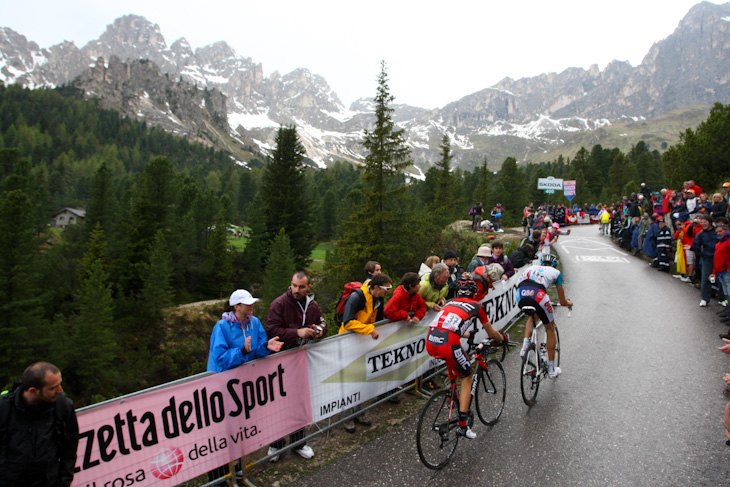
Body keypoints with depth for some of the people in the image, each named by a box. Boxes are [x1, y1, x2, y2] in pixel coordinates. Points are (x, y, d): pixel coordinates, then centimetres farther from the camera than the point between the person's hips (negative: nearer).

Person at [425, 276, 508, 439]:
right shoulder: (476, 306, 15)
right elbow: (492, 334, 26)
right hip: (448, 345, -5)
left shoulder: (451, 303, 28)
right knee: (467, 377, 16)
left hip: (430, 344, 5)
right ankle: (462, 426, 12)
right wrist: (503, 338, 48)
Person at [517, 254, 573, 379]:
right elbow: (562, 302, 30)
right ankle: (552, 369, 26)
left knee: (531, 316, 38)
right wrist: (569, 303, 54)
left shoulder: (531, 267, 36)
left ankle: (525, 346, 16)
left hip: (520, 295, 4)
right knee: (550, 328, 22)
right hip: (538, 295, -3)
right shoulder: (556, 272, 27)